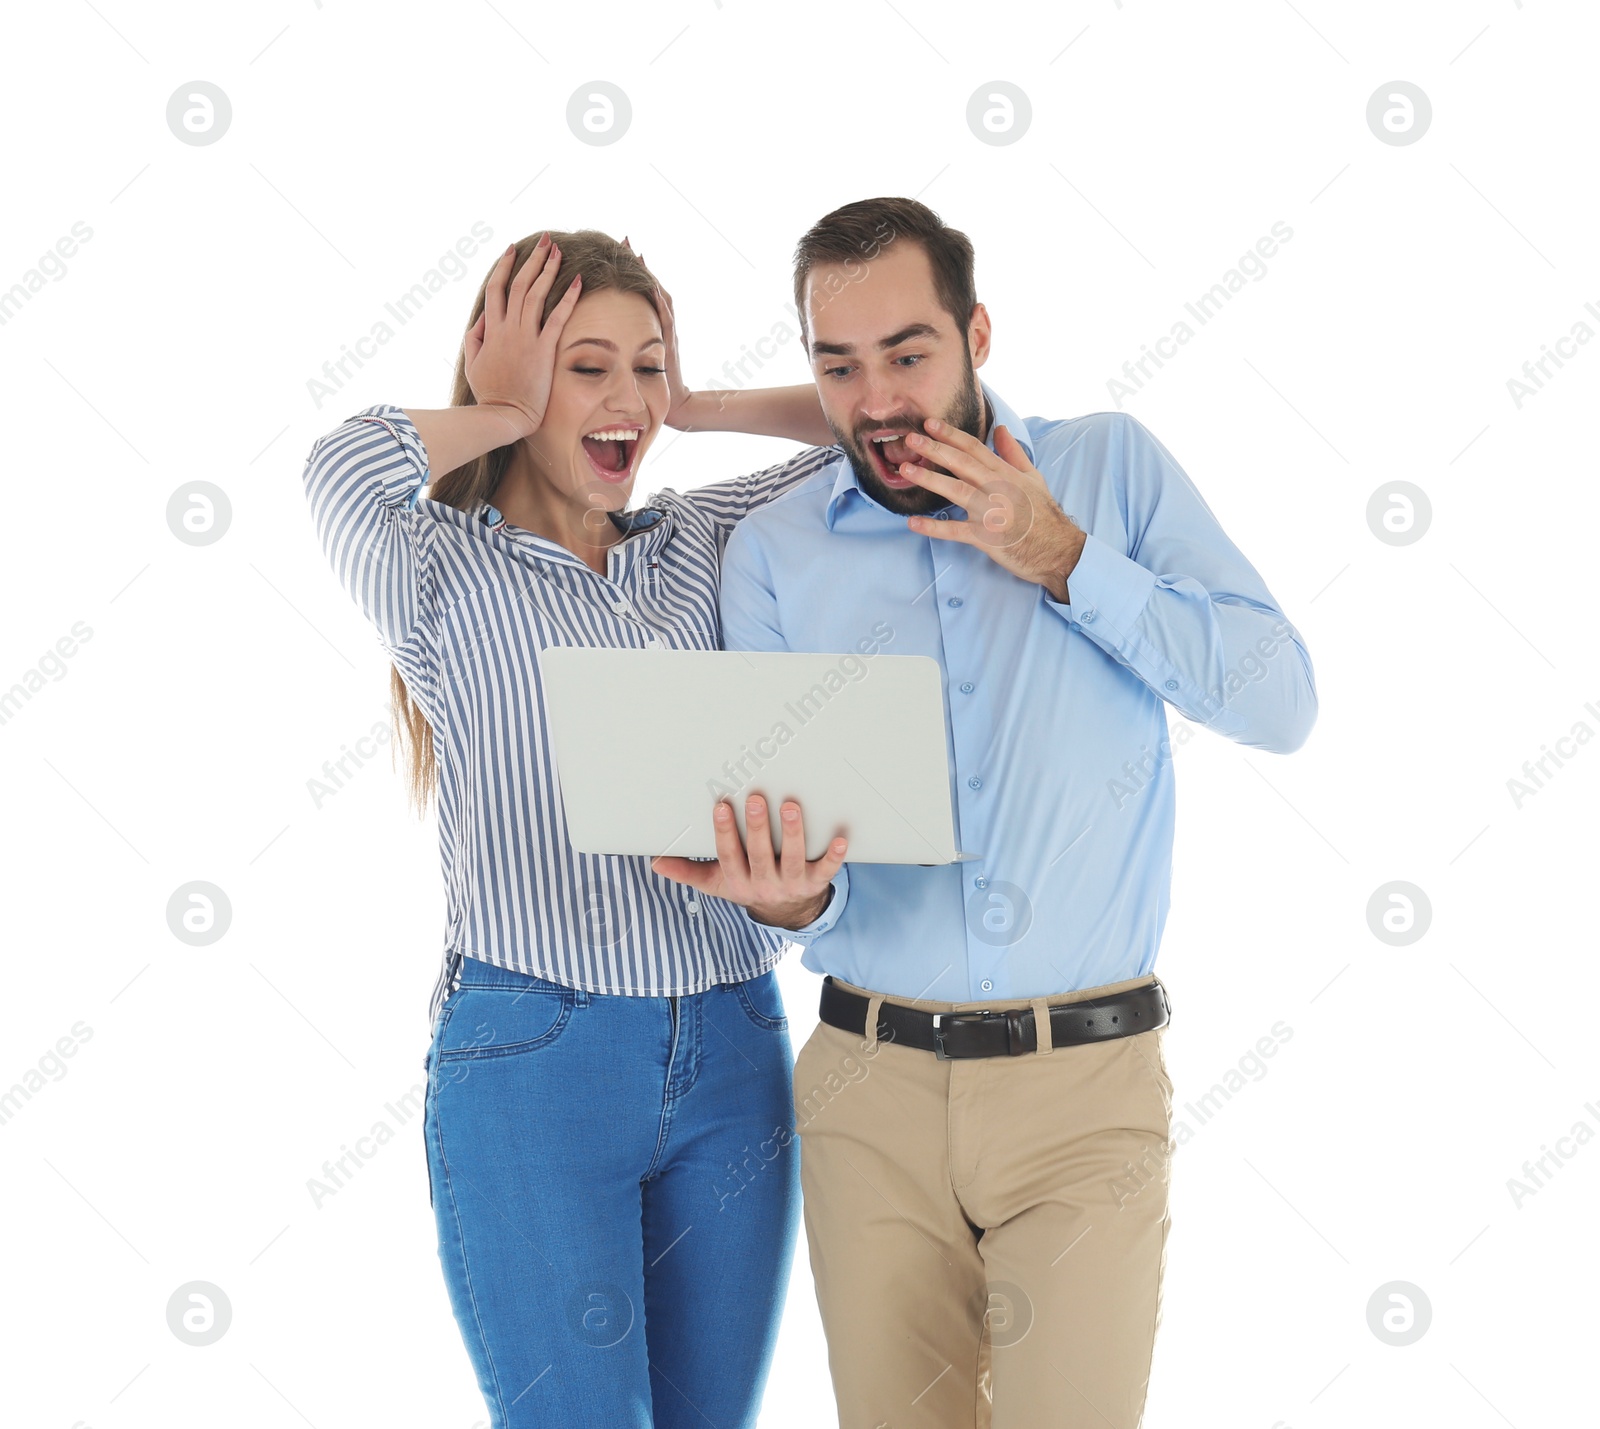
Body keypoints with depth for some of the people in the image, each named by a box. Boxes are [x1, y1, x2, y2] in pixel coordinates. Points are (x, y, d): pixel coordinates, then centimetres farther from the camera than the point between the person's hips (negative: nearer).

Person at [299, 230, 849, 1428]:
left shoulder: (702, 546, 13)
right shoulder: (445, 575, 0)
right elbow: (344, 469, -22)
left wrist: (691, 409, 9)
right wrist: (504, 417, -4)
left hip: (732, 1053, 5)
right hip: (531, 1058, -4)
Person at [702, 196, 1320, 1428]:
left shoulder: (1113, 469, 4)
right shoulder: (772, 551, 4)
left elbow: (1280, 700, -4)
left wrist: (1061, 560, -10)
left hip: (1088, 1080, -1)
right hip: (871, 1080, 2)